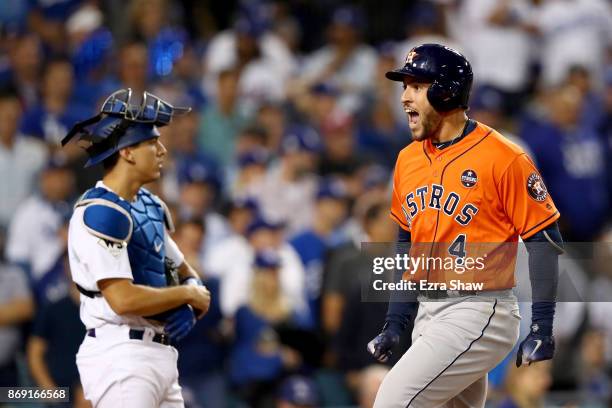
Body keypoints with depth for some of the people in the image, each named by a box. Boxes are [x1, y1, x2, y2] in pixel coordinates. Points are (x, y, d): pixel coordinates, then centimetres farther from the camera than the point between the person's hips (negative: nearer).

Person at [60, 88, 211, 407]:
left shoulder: (150, 207, 16)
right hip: (121, 356, -9)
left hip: (161, 354, 9)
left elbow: (183, 271, 24)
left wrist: (191, 306, 0)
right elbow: (123, 299, -22)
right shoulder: (100, 212, -14)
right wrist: (188, 294, -8)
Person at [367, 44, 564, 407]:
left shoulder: (502, 157, -11)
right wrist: (395, 322, 16)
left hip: (479, 313, -8)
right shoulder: (409, 159, 10)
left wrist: (542, 329, -14)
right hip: (428, 315, 8)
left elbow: (544, 241, -10)